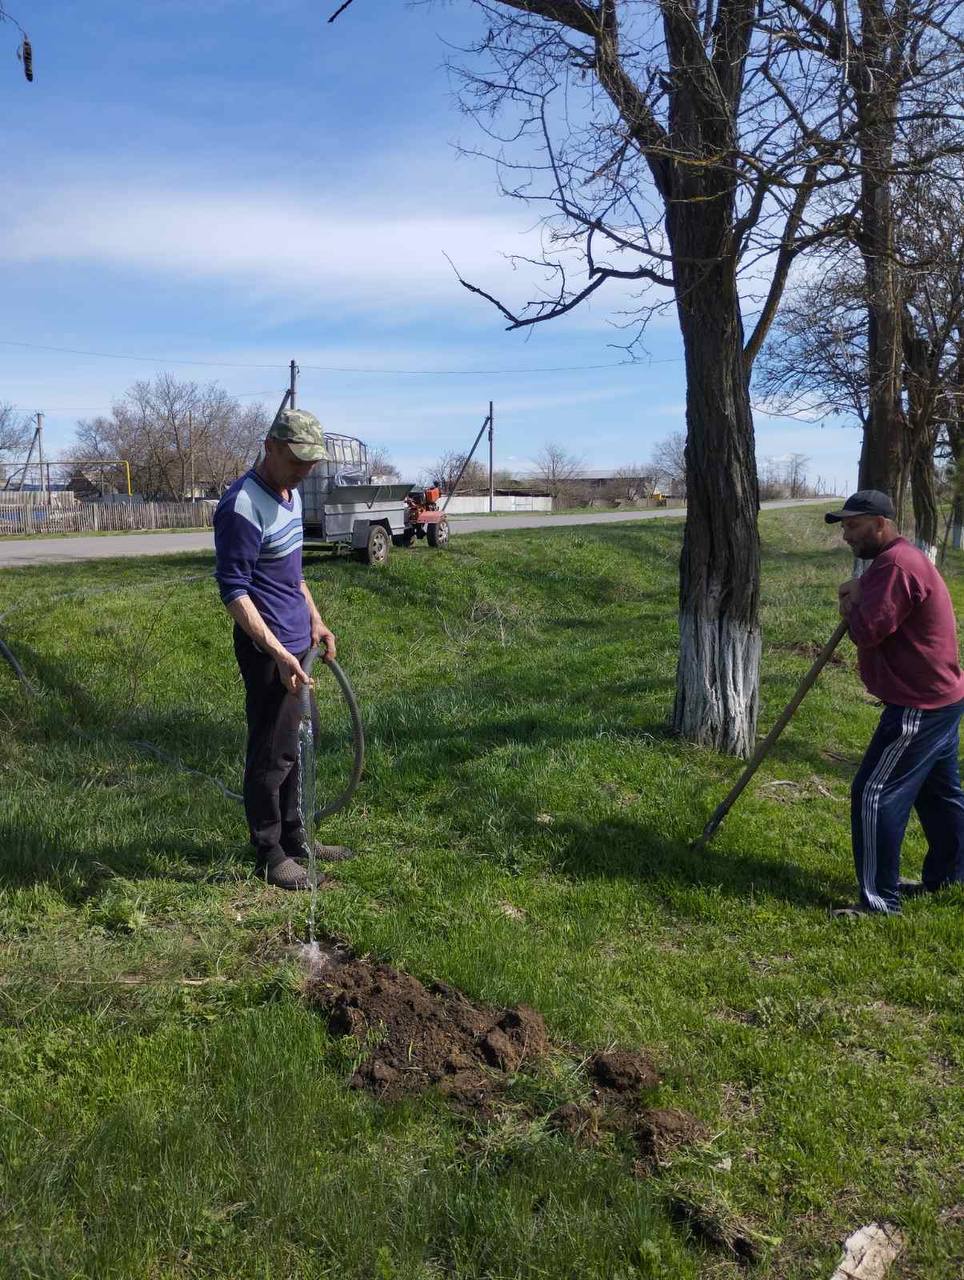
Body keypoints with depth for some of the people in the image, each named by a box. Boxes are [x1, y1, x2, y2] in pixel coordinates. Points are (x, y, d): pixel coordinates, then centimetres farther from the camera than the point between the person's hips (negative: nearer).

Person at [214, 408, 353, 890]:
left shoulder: (290, 495, 10)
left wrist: (314, 618, 17)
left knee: (291, 747, 17)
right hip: (267, 650, -9)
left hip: (296, 641, 9)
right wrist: (278, 653, -27)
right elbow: (233, 589, -22)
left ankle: (294, 838, 30)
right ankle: (269, 855, 15)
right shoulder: (243, 506, -19)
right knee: (270, 755, 1)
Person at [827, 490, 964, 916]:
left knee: (874, 795, -8)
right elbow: (880, 621, 19)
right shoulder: (902, 558, 14)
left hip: (918, 706, -11)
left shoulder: (895, 567, -21)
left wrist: (854, 601, -8)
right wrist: (859, 603, 1)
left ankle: (879, 900, -2)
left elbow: (867, 632, -26)